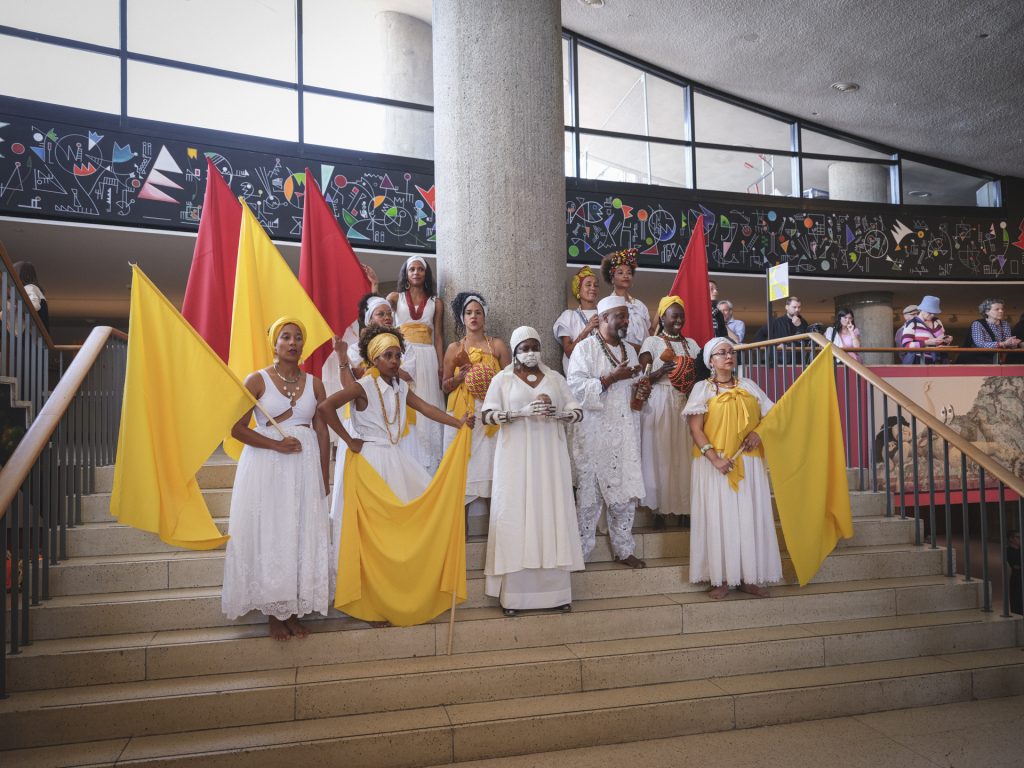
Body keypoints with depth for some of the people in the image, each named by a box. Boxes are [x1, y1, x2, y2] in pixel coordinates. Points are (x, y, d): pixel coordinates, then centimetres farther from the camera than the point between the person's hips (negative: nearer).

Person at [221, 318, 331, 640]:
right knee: (269, 536, 1)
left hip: (305, 467, 3)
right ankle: (274, 613, 13)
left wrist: (324, 478, 4)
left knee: (302, 536, 4)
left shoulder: (314, 383, 7)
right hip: (266, 467, -3)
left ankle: (295, 611, 16)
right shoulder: (257, 380, -2)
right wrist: (277, 445, -17)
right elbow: (237, 428, -6)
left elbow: (321, 432, 8)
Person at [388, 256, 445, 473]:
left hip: (427, 358, 1)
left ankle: (428, 466, 3)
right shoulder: (395, 298, 12)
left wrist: (441, 367, -2)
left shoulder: (435, 303, 12)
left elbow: (438, 338, 7)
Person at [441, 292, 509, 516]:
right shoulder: (454, 348, 9)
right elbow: (445, 386, 8)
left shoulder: (497, 345, 8)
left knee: (488, 466, -4)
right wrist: (461, 375, -8)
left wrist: (490, 380, -9)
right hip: (461, 417, 1)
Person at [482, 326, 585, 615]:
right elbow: (488, 415, -5)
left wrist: (558, 414, -13)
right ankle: (513, 593, -1)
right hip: (516, 458, -2)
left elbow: (577, 412, 8)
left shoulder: (555, 378, 12)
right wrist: (522, 412, -18)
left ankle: (556, 590, 7)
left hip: (550, 456, 2)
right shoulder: (502, 379, 6)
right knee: (516, 516, -5)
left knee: (552, 513, 0)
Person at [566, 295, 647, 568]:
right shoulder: (585, 348, -4)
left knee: (625, 494, 7)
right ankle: (579, 553, 9)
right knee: (589, 494, -1)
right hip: (594, 434, -6)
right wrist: (612, 377, -19)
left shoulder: (629, 350, 17)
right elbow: (576, 387, -15)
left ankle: (624, 549, 19)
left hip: (625, 434, 6)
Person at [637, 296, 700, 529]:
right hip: (659, 403, -4)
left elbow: (699, 372, 14)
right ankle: (660, 509, 0)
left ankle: (684, 508, 6)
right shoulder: (651, 342, 2)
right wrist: (662, 370, -21)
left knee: (683, 453, -1)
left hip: (685, 404, 4)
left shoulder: (691, 344, 16)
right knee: (660, 453, -6)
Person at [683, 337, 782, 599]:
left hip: (748, 464, 4)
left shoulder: (748, 386, 13)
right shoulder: (702, 388, 1)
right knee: (719, 518, -2)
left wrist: (758, 432, -7)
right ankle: (721, 579, 4)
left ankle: (749, 577, 13)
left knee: (750, 517, 4)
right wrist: (714, 458, -19)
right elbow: (695, 428, -7)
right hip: (714, 464, -4)